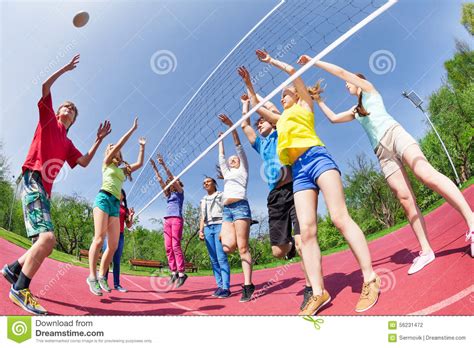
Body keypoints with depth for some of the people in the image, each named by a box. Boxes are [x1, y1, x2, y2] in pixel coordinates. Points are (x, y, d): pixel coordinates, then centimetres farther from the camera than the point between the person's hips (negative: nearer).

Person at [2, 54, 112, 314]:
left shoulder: (67, 143, 25)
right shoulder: (48, 120, 11)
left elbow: (84, 162, 17)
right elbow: (45, 87, 4)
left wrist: (99, 140, 15)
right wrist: (65, 69, 12)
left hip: (45, 189, 8)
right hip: (33, 180, -8)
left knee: (46, 243, 10)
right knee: (47, 237, -23)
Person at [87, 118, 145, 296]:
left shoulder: (123, 169, 26)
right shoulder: (107, 163, 12)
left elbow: (140, 163, 28)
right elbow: (119, 144, 4)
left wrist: (142, 146, 29)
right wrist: (133, 129, 7)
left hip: (116, 204, 6)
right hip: (104, 198, -6)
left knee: (113, 245, -3)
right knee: (99, 239, -16)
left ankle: (102, 275, 6)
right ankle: (92, 276, -13)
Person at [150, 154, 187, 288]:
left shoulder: (180, 191, 8)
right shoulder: (168, 194, 23)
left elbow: (172, 177, -2)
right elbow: (160, 180, 20)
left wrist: (163, 164, -7)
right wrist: (154, 167, 16)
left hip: (177, 219, -7)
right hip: (167, 220, 7)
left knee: (176, 246, -15)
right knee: (168, 248, -1)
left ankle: (181, 273, -16)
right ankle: (174, 273, 0)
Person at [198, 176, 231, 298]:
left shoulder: (221, 195, 8)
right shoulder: (203, 200, 23)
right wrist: (201, 231, 9)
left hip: (219, 225, -5)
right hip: (207, 228, 5)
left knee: (221, 257, -14)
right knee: (213, 259, 0)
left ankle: (226, 288, -15)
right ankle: (220, 286, 4)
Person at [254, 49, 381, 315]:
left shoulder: (304, 106, 21)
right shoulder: (281, 120, 35)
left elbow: (293, 71, 18)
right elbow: (258, 108, 42)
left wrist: (270, 60, 30)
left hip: (316, 157, -5)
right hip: (298, 171, 5)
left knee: (340, 218, -18)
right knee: (306, 230, -9)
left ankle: (370, 279, -16)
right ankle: (319, 292, -12)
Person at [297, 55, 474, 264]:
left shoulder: (369, 90, 19)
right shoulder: (356, 110, 36)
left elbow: (341, 72, 10)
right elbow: (333, 118, 41)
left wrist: (313, 61, 14)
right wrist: (318, 100, 41)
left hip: (394, 134, -6)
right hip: (382, 151, 6)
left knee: (426, 174, -30)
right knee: (405, 199, -10)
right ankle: (425, 251, -16)